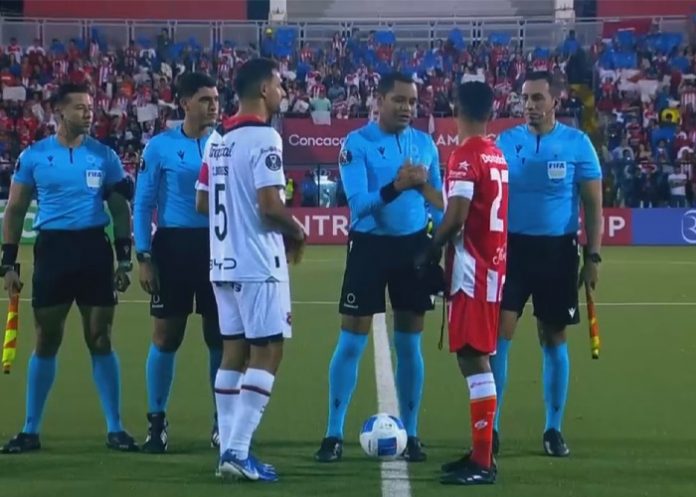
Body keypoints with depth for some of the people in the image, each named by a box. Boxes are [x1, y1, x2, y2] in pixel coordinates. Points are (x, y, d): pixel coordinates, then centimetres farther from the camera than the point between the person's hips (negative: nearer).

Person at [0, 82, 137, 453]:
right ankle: (31, 430, 13)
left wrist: (124, 261, 3)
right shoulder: (34, 155, 2)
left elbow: (120, 211, 9)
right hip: (52, 249, 0)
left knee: (100, 341, 2)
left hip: (94, 249, 0)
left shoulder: (104, 156, 4)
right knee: (46, 342, 4)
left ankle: (115, 429, 8)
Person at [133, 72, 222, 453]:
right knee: (166, 337, 2)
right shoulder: (160, 147, -2)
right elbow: (143, 204, 0)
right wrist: (143, 256, -6)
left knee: (220, 336, 6)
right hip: (173, 246, -2)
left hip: (218, 246, 2)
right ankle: (157, 421, 13)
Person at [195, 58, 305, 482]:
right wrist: (297, 234, -4)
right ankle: (238, 451, -10)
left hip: (225, 262, 8)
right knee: (267, 353, -4)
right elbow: (270, 206, -21)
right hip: (258, 264, -8)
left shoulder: (218, 141, 12)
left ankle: (229, 448, 13)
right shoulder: (265, 138, -15)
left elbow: (203, 203, 16)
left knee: (234, 352, 12)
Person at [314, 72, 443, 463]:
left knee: (409, 343, 8)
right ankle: (334, 435, 4)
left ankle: (410, 434, 16)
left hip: (414, 245, 4)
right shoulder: (357, 144, -9)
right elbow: (359, 205, -19)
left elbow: (441, 204, 14)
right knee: (352, 341, -2)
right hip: (370, 245, -4)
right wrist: (396, 186, -31)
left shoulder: (425, 144, 6)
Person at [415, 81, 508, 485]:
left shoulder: (465, 156, -13)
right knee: (478, 358, 14)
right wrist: (447, 248, 16)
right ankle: (481, 453, 19)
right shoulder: (498, 155, 14)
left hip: (473, 267, -9)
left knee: (474, 359, -9)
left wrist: (432, 250, -5)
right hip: (494, 263, 9)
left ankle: (483, 462, -11)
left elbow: (456, 217, -20)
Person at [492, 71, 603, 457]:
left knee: (554, 341, 7)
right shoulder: (505, 142, 1)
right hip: (512, 247, 1)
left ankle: (553, 430, 17)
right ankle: (490, 427, -2)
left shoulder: (577, 143, -2)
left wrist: (593, 256, -4)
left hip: (557, 251, 0)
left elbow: (593, 205, 1)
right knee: (498, 334, -7)